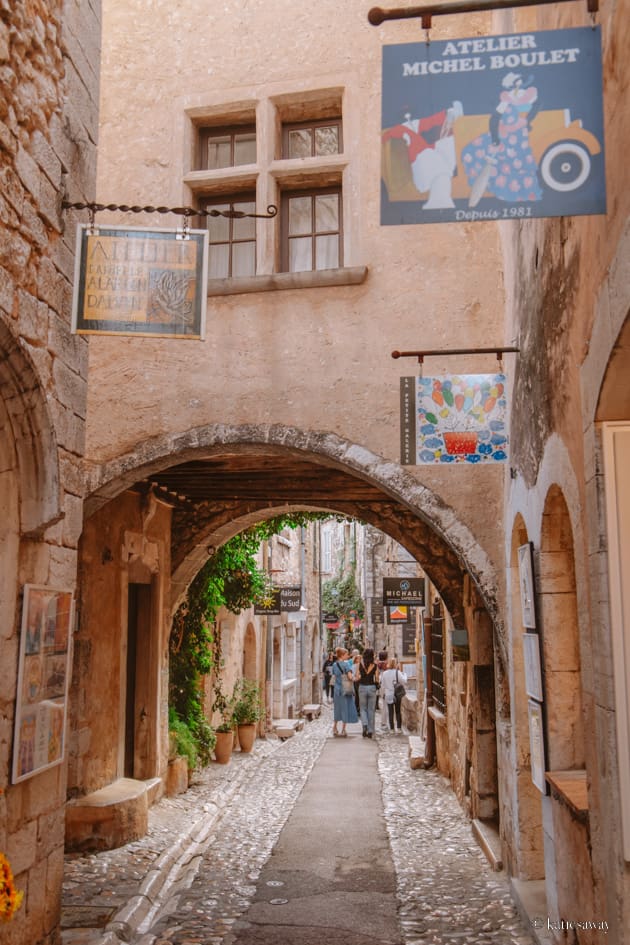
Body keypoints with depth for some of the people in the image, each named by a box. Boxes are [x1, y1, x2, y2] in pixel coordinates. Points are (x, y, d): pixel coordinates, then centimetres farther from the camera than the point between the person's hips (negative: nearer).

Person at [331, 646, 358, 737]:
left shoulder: (334, 665, 6)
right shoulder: (346, 664, -13)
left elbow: (334, 677, 11)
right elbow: (350, 677, -19)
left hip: (337, 689, 6)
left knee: (338, 709, 18)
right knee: (345, 709, 4)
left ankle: (334, 728, 24)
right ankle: (343, 731, 8)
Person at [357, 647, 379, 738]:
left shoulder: (360, 664, -5)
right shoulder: (375, 665, -5)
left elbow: (357, 677, -5)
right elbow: (377, 679, -3)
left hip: (362, 687, 0)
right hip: (372, 687, 0)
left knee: (363, 709, 13)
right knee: (371, 710, 9)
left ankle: (364, 725, -11)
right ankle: (370, 731, 9)